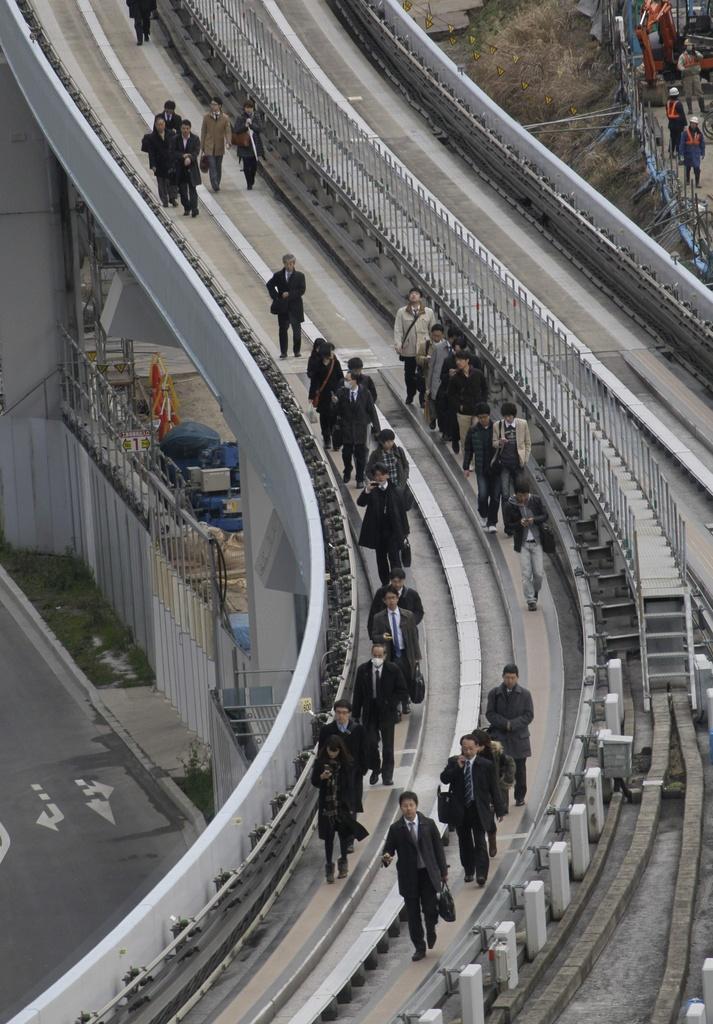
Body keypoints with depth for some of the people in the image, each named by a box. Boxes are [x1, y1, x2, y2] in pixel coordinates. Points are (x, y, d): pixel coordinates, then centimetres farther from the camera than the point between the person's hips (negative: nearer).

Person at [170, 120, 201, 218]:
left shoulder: (195, 139, -1)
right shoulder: (175, 139, 2)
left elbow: (196, 152, -11)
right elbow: (173, 152, -5)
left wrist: (189, 158, -29)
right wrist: (183, 156, -20)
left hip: (191, 168, -2)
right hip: (180, 168, 2)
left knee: (192, 189, -7)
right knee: (182, 190, 6)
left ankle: (194, 208, -10)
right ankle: (187, 208, 19)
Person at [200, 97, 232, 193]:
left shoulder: (225, 118, -2)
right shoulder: (206, 117, 0)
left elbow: (227, 131, -3)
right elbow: (203, 131, 5)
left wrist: (228, 143, -20)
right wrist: (202, 146, 5)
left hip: (220, 147, 1)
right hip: (209, 146, -1)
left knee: (218, 166, 11)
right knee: (212, 166, -12)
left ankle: (217, 185, 23)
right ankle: (215, 186, -17)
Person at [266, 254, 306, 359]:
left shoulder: (299, 276, 0)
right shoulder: (278, 275, 3)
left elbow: (302, 290, -6)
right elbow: (269, 285, 10)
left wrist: (290, 294, -16)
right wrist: (275, 297, -2)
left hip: (295, 307, 0)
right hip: (282, 307, 0)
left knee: (297, 329, 3)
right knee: (283, 330, 0)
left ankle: (296, 350, 17)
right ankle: (283, 352, 4)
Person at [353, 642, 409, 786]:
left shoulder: (393, 670, -2)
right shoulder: (363, 670, 1)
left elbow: (403, 692, 2)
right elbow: (357, 694, 5)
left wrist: (390, 702, -12)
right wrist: (356, 715, 2)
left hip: (387, 713, -1)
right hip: (369, 713, 1)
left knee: (387, 746, 4)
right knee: (371, 744, -5)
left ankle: (387, 776, 14)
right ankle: (375, 770, 19)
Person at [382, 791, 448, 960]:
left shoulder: (428, 824, 0)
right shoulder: (396, 829, -2)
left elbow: (438, 847, 6)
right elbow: (388, 850, 1)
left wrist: (443, 871, 6)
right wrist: (386, 857, -24)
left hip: (428, 874, 0)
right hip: (408, 876, 0)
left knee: (430, 909, -5)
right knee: (413, 914, 3)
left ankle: (431, 931, 29)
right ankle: (419, 948, 15)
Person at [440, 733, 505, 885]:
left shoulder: (486, 765, -3)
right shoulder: (453, 762, 2)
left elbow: (494, 788, 0)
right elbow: (444, 779, -9)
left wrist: (499, 810, 0)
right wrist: (457, 767, -21)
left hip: (479, 809, -3)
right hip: (460, 809, 3)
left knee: (480, 842, -10)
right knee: (464, 842, 13)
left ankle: (481, 874, -13)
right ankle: (469, 871, 27)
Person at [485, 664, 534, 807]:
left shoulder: (525, 694, 3)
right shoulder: (494, 693, 3)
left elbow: (529, 715, -2)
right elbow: (490, 714, -1)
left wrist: (512, 725, -14)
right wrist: (505, 724, -15)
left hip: (519, 737, 1)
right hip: (499, 737, -1)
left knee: (520, 769, 6)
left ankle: (520, 797, 17)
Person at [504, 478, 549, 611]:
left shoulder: (535, 501, -5)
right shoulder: (510, 506, -9)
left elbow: (545, 516, 1)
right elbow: (508, 524, -4)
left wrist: (534, 520, -19)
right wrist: (520, 524, -24)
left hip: (536, 541, 1)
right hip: (522, 543, -1)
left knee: (539, 573, 1)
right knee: (526, 574, -3)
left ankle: (535, 592, 30)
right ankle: (530, 600, 7)